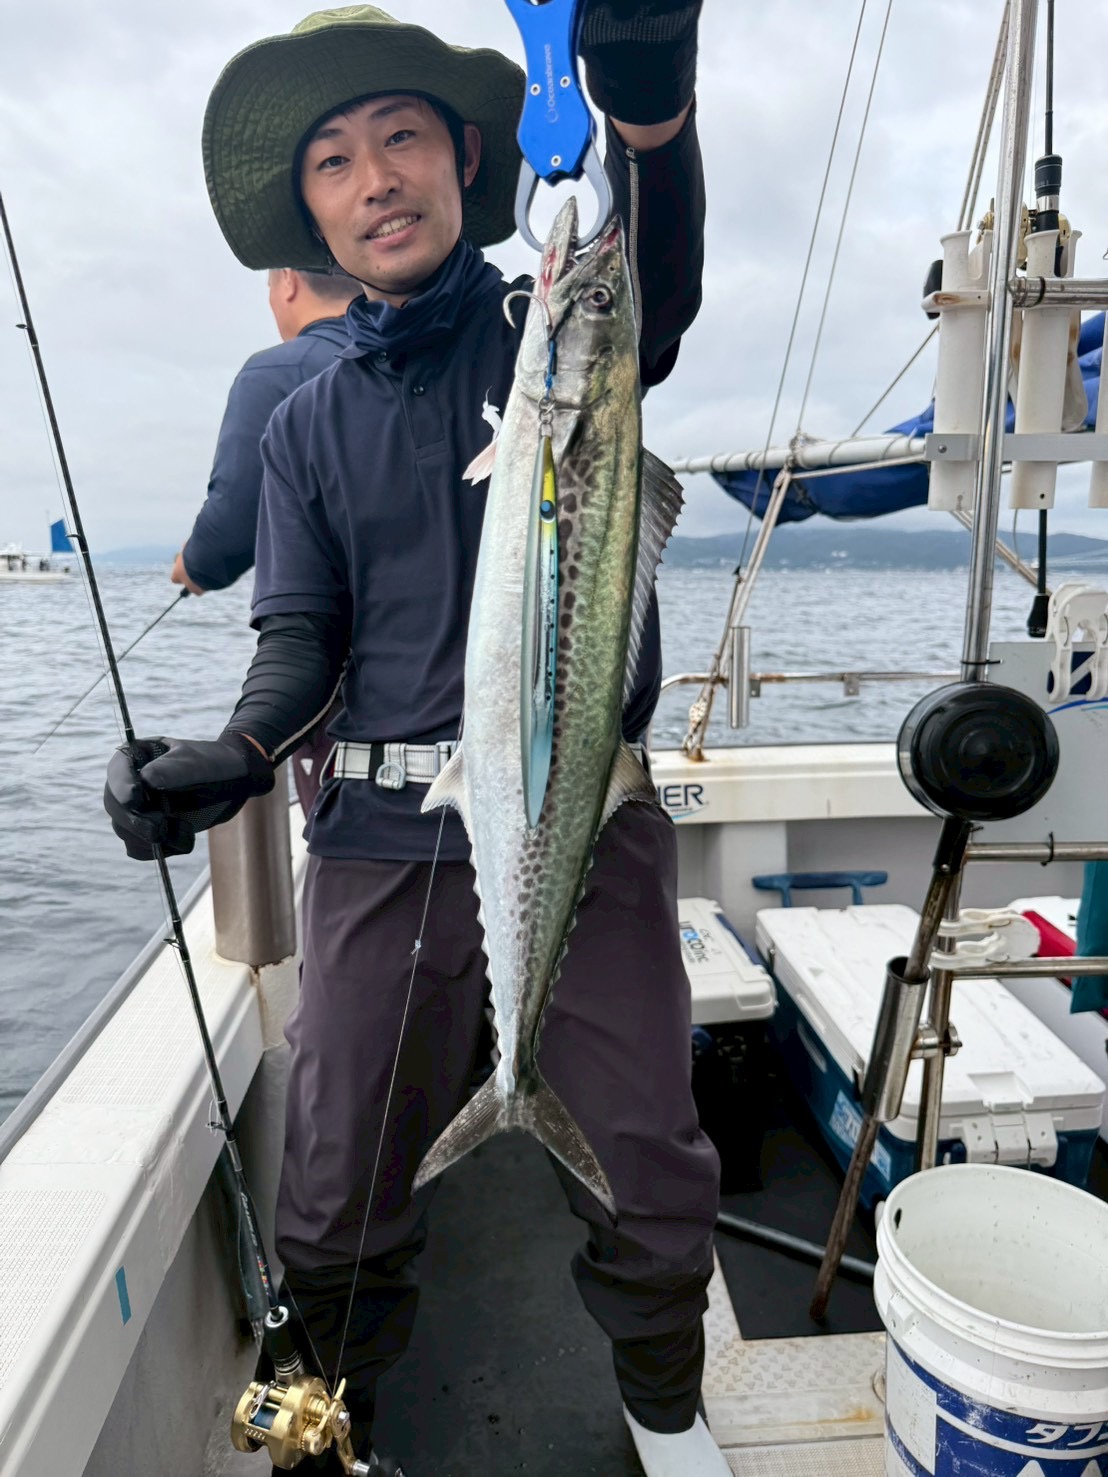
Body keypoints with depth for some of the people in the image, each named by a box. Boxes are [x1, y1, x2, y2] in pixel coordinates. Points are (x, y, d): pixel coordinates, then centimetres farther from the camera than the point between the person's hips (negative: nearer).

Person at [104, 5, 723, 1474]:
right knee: (340, 1202, 8)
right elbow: (300, 633, 6)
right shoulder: (310, 424, 13)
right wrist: (239, 752, -15)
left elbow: (659, 288, -17)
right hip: (382, 842, 2)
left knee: (651, 1181, 6)